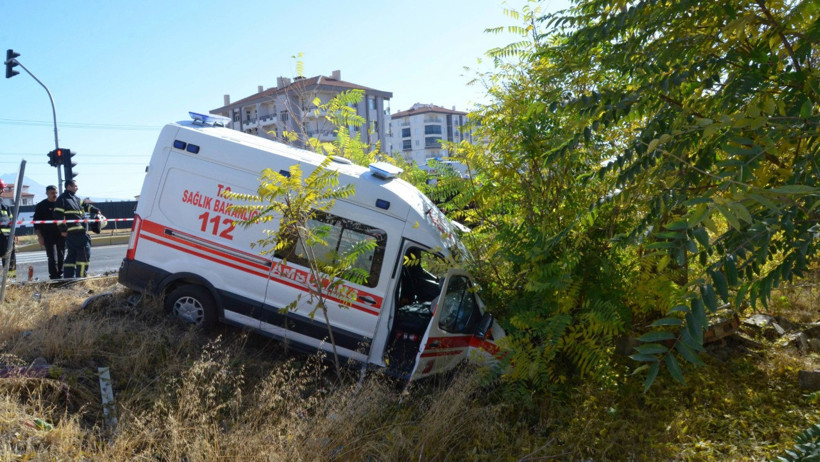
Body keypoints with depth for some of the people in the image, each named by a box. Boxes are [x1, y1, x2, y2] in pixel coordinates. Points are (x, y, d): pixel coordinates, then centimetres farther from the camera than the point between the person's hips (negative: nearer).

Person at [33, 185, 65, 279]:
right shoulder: (41, 206, 1)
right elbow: (36, 222, 1)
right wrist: (39, 236, -6)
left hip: (61, 235, 3)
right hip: (48, 236, -3)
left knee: (61, 257, 7)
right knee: (52, 258, -7)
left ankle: (60, 274, 17)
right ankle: (54, 276, -3)